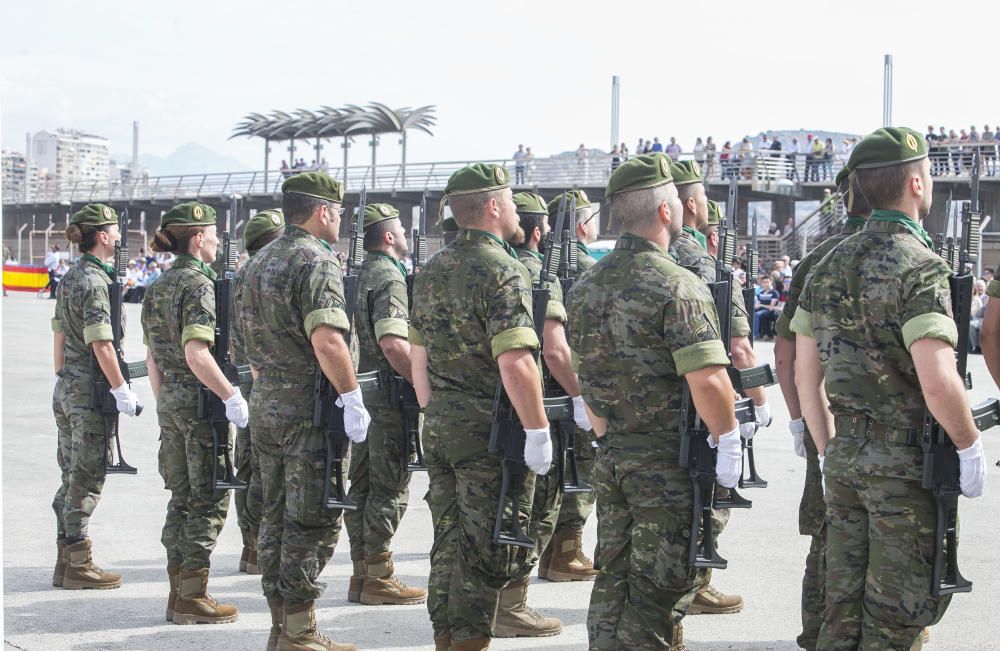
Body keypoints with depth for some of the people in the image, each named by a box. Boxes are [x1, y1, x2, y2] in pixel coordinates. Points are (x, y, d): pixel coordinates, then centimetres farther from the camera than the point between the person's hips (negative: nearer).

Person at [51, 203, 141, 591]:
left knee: (72, 476, 14)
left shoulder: (68, 279, 12)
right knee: (87, 478, -2)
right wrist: (122, 389, -15)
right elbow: (101, 344, -20)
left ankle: (65, 561, 19)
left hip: (66, 387, 9)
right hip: (90, 390, -9)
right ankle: (77, 565, 3)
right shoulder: (96, 282, -15)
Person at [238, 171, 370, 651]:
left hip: (265, 402, 9)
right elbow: (326, 340, -25)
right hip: (310, 408, -9)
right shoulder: (317, 261, -14)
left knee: (277, 516, 14)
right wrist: (352, 396, -20)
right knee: (313, 521, -2)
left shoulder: (260, 261, 14)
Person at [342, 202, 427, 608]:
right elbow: (394, 345, -25)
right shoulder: (389, 277, -14)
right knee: (390, 488, -4)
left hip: (361, 392, 9)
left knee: (363, 484, 11)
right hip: (388, 396, -9)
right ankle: (378, 578, 0)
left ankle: (362, 574, 18)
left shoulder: (361, 275, 15)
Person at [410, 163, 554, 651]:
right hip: (490, 430, -8)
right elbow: (514, 361, -24)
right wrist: (538, 430, -18)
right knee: (489, 550, 1)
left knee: (449, 544, 15)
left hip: (438, 428, 8)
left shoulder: (431, 271, 10)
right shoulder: (503, 270, -15)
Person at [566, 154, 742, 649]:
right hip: (671, 462, -7)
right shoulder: (677, 285, -16)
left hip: (611, 457, 7)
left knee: (614, 579, 16)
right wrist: (728, 440, -11)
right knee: (660, 590, 0)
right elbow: (707, 380, -24)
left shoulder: (585, 287, 9)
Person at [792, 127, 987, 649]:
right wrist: (969, 445, -10)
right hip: (908, 467, -7)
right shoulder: (919, 267, -15)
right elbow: (937, 381, -25)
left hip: (845, 460, 7)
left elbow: (806, 375, 11)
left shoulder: (828, 267, 7)